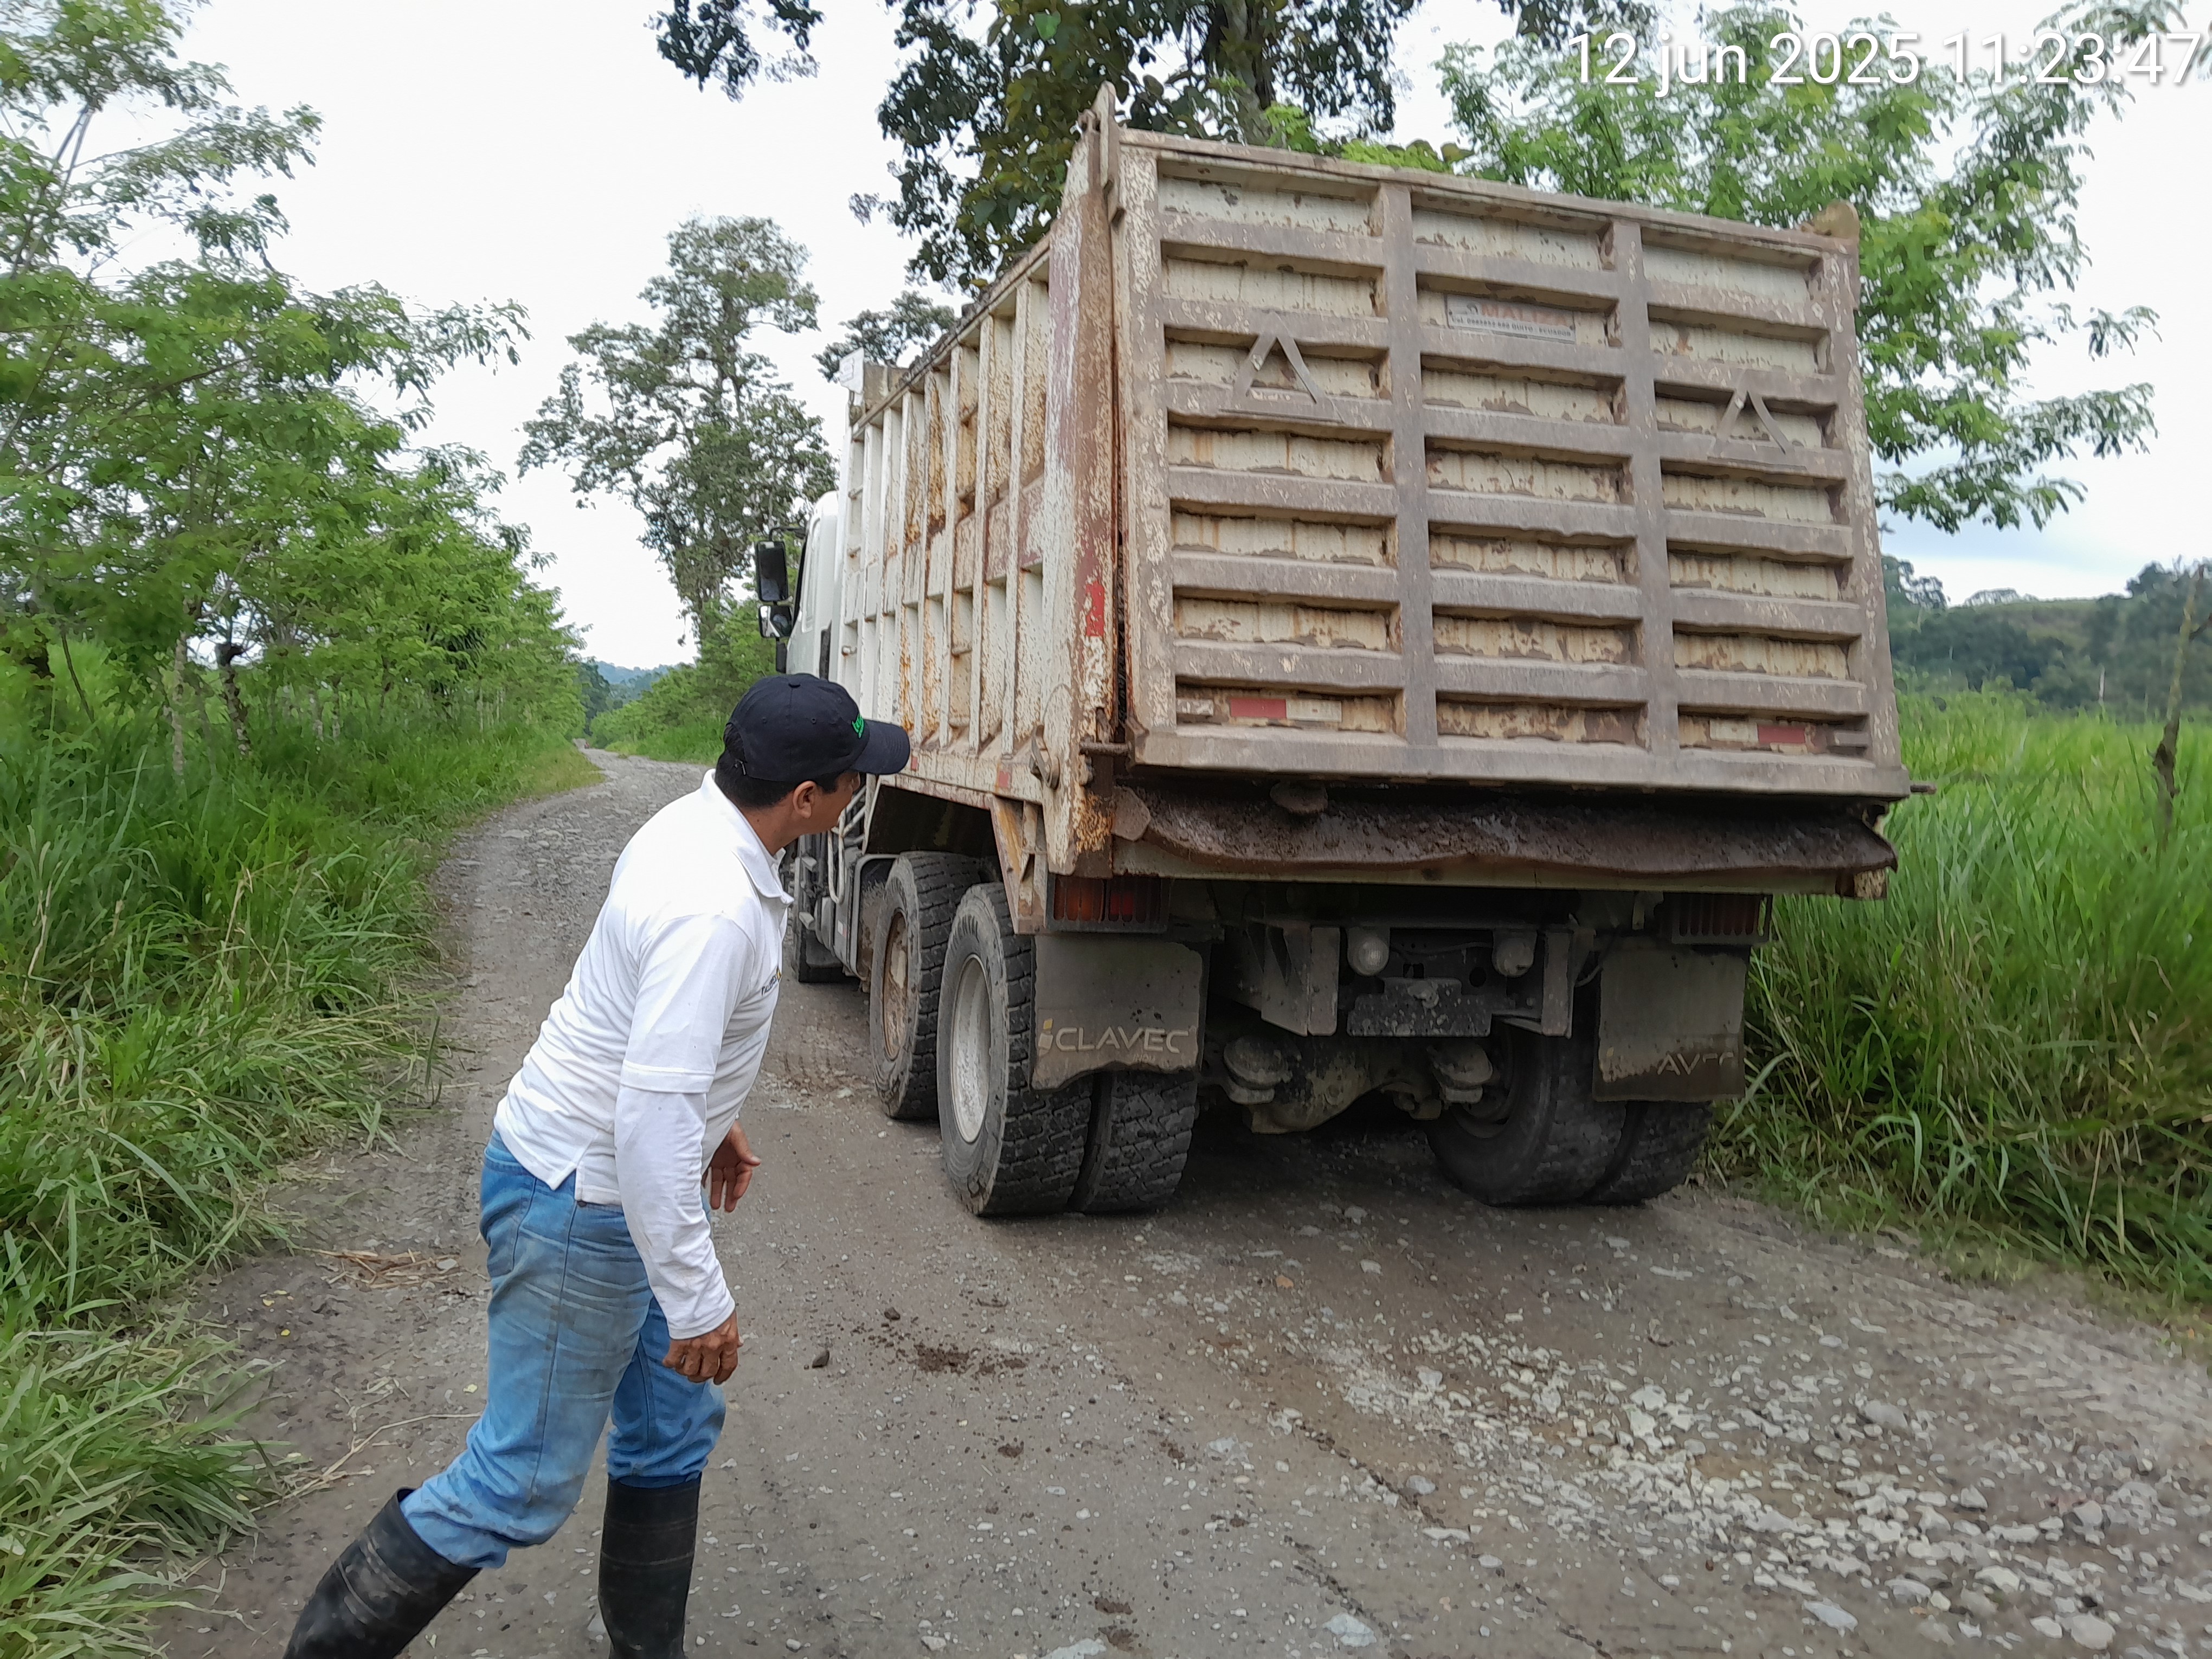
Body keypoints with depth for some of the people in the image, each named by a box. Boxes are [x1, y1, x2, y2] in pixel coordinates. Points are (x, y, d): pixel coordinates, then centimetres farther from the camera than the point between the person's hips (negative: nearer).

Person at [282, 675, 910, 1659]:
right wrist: (697, 1301, -26)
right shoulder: (714, 909, -30)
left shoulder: (696, 825, 0)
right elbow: (652, 1114, -32)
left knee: (674, 1428, 19)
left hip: (630, 1173, 10)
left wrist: (712, 1119, 25)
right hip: (579, 1204, -10)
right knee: (523, 1484, 3)